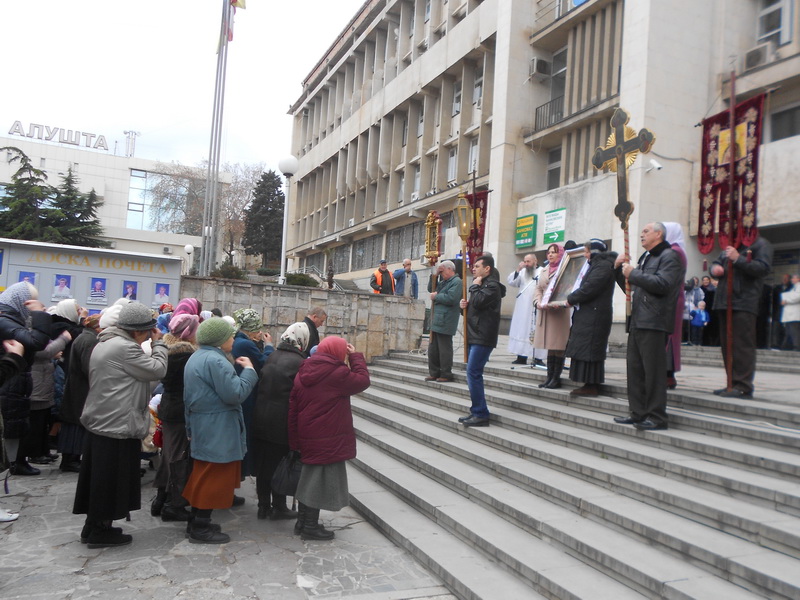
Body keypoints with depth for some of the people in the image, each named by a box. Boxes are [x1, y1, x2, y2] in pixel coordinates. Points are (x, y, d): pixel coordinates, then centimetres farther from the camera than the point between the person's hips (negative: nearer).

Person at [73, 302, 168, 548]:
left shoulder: (104, 343, 13)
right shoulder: (125, 347, -20)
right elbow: (157, 370, -16)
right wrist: (158, 343, -6)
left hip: (100, 421, 10)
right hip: (119, 425, -10)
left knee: (100, 477, 18)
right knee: (112, 478, 2)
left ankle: (93, 526, 28)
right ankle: (101, 531, 12)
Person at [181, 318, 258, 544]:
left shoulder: (196, 358, 15)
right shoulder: (215, 360, -20)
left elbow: (189, 396, 21)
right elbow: (235, 393, -25)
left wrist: (191, 426, 27)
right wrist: (249, 370, -13)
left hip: (202, 427, 11)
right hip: (217, 430, -11)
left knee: (203, 474, 18)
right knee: (214, 477, -2)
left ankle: (196, 521, 26)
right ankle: (201, 529, 5)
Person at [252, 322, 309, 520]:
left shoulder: (271, 356, 2)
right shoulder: (299, 362, -16)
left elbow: (260, 384, 7)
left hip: (261, 420, 6)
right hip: (283, 422, -6)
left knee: (262, 463, 16)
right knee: (281, 464, 9)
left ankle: (263, 505, 28)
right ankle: (278, 507, 21)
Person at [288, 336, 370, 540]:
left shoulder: (302, 373, 6)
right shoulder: (337, 373, -16)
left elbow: (292, 409, 8)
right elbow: (363, 381, -6)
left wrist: (295, 441, 13)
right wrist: (356, 356, 4)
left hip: (307, 437, 8)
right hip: (329, 439, -7)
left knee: (309, 477, 19)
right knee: (321, 479, 3)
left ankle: (302, 521, 30)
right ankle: (311, 526, 11)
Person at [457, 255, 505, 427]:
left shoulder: (492, 285, -9)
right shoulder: (481, 285, 22)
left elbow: (478, 302, -23)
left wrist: (475, 286, -7)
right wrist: (465, 306, 6)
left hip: (483, 337, -10)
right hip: (475, 335, 10)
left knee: (473, 372, -14)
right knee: (473, 374, 10)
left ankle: (481, 414, -10)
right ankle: (476, 412, 16)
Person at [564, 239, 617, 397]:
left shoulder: (603, 266, -12)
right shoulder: (597, 265, 21)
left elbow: (589, 289, -19)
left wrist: (571, 299, -8)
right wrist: (573, 298, 11)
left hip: (595, 315, -10)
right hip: (589, 314, 10)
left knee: (590, 349, -9)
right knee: (587, 349, 10)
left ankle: (592, 386, -6)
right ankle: (590, 384, 13)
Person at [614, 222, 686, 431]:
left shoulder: (670, 256, -3)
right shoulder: (645, 257, 24)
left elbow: (662, 284, -20)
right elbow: (630, 287, 27)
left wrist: (633, 274, -12)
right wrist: (619, 269, 13)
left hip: (654, 322, -9)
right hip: (637, 321, 9)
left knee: (653, 370, -7)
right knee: (635, 368, 9)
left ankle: (657, 417, -2)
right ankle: (638, 413, 16)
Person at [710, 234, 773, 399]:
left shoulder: (761, 245, 0)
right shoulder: (731, 245, 24)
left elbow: (764, 268, -13)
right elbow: (717, 263, 30)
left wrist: (738, 259, -20)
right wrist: (715, 268, 7)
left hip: (744, 304, -8)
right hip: (724, 304, 8)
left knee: (743, 345, -10)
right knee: (727, 346, 10)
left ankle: (743, 387, -9)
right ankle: (733, 384, 17)